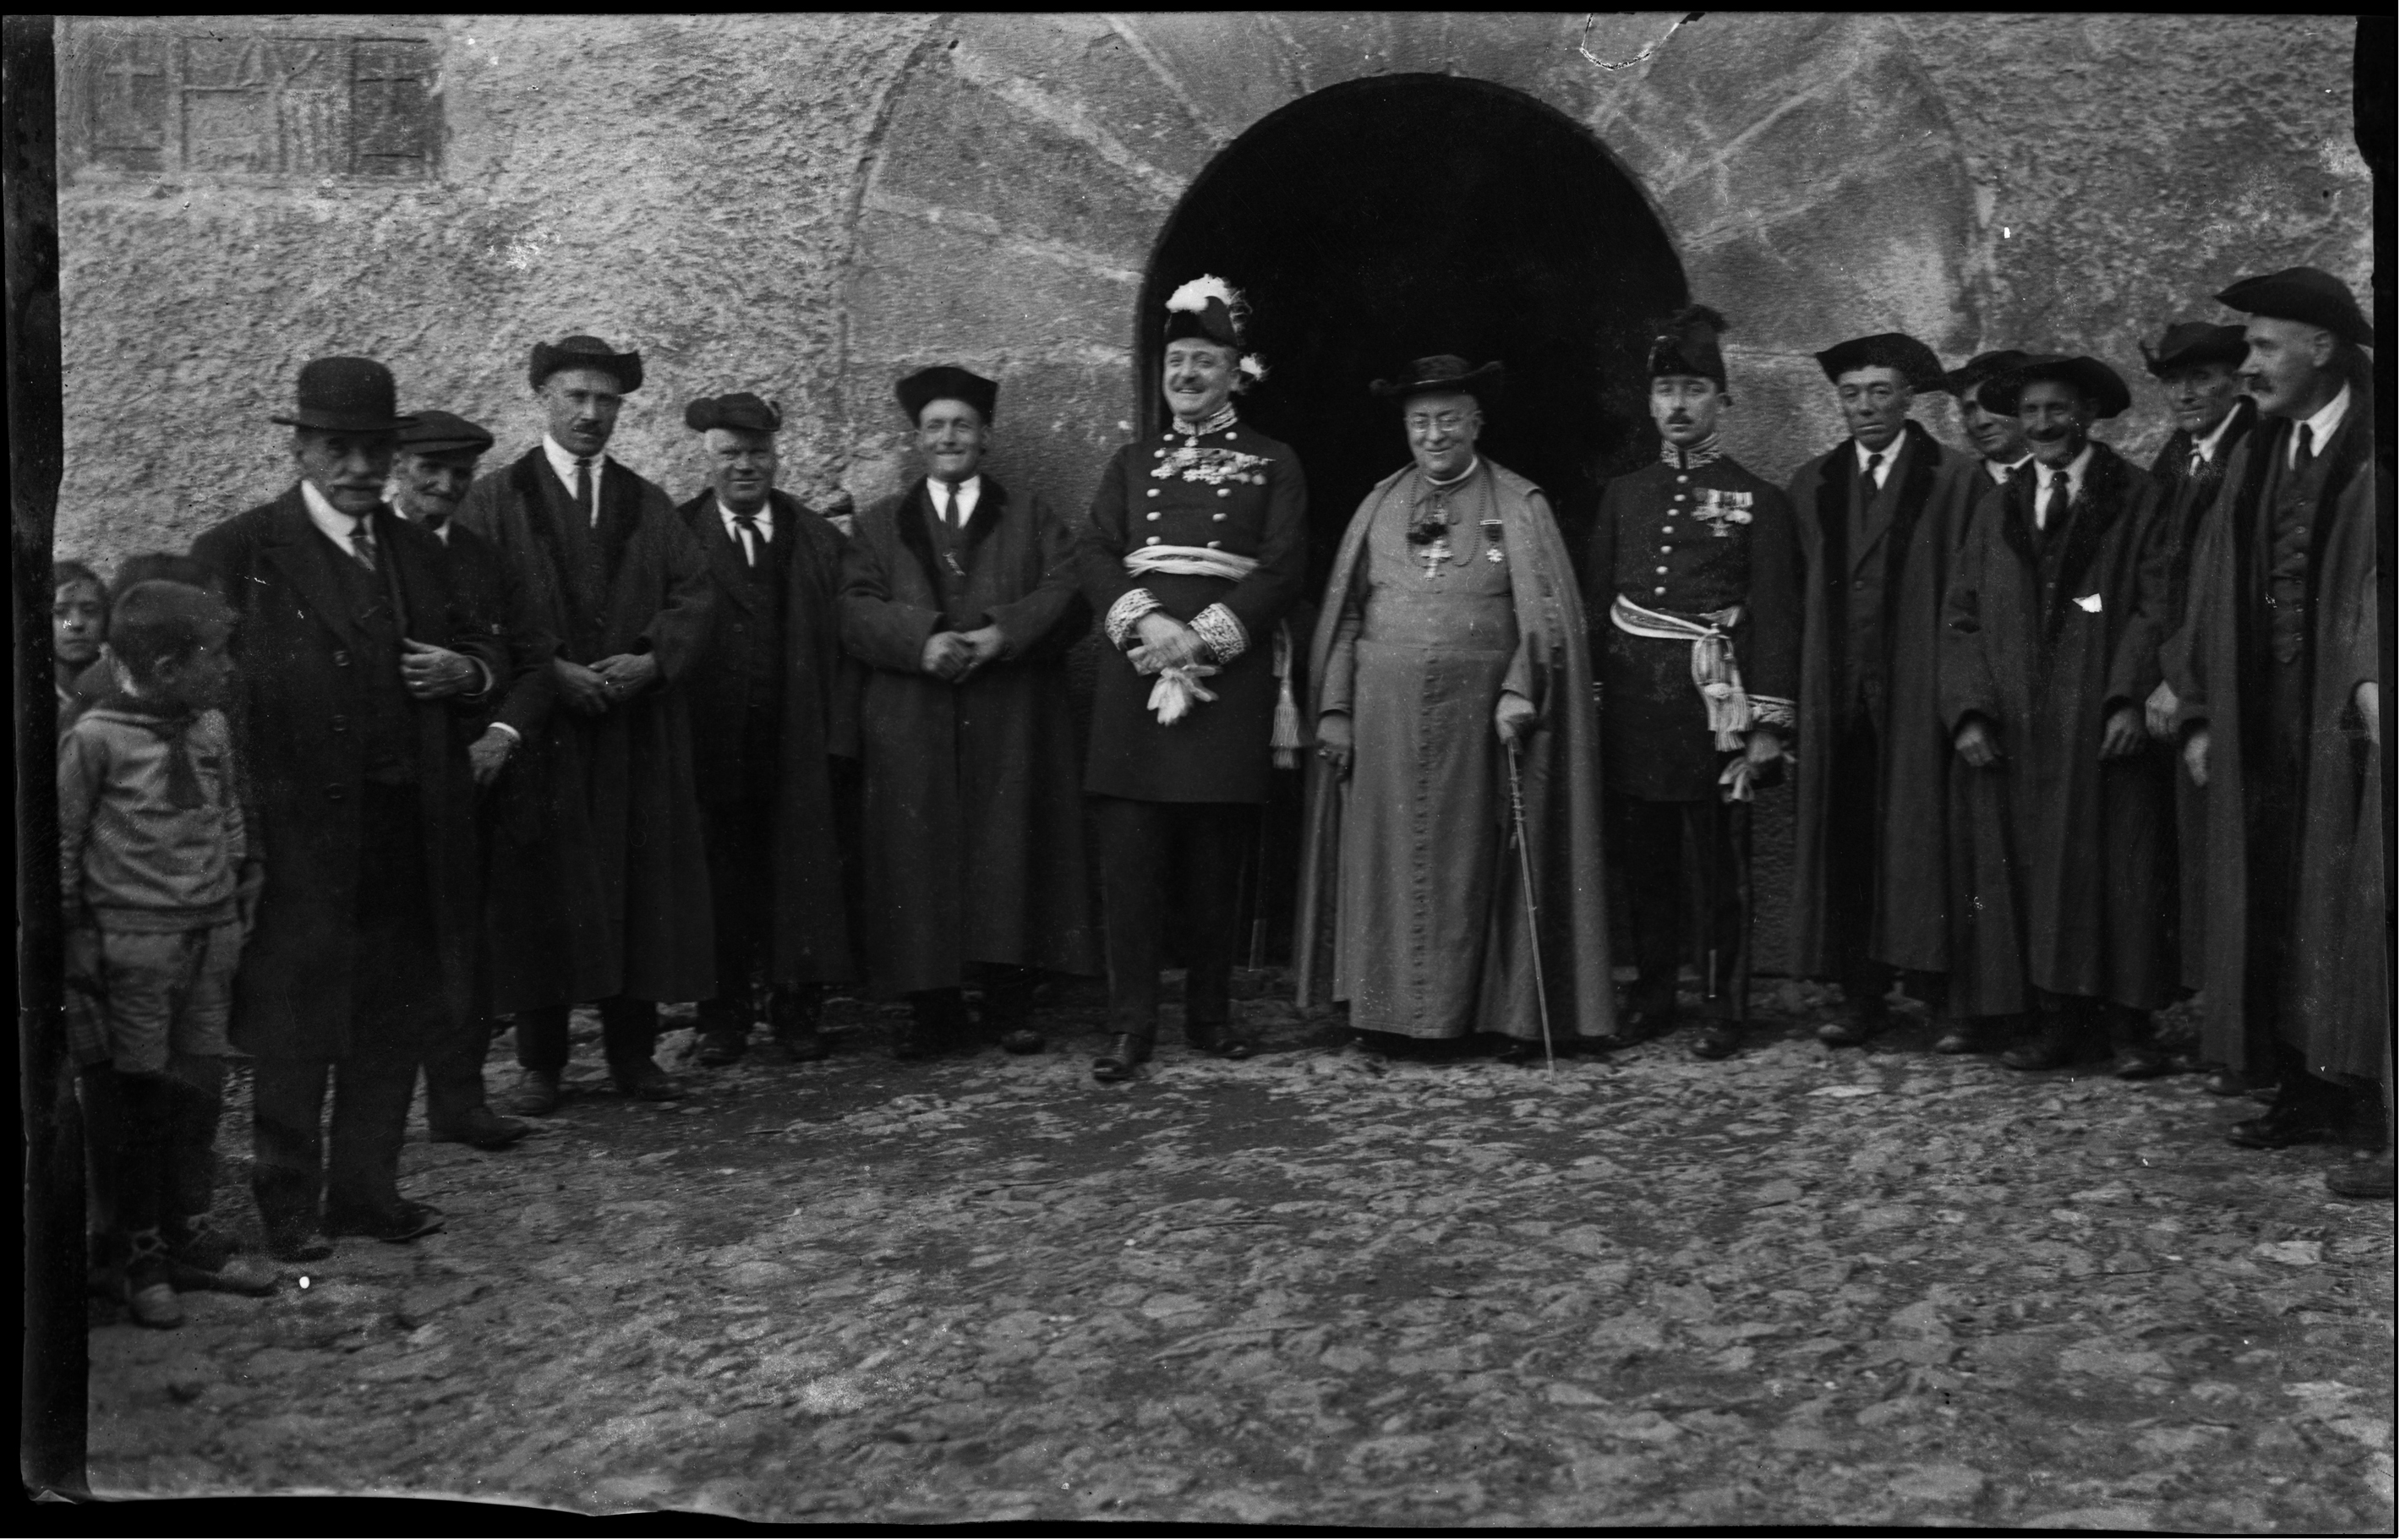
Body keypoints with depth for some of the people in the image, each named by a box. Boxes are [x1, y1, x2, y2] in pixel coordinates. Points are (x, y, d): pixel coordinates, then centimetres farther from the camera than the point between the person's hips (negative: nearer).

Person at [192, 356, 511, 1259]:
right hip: (298, 834, -5)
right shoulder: (240, 552, -5)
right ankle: (289, 1206, 19)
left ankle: (367, 1190, 26)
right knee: (295, 1024, 4)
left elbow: (484, 656, 22)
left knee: (396, 1017, 12)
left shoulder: (417, 551, 14)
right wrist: (242, 804, -19)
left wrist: (467, 672, -1)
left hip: (410, 834, 6)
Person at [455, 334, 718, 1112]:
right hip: (539, 727, -3)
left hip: (641, 734, 3)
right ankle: (541, 1062, 8)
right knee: (547, 894, -1)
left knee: (642, 889, 3)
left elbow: (695, 594, 6)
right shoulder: (494, 501, 3)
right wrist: (551, 671, -15)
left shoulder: (649, 505, 14)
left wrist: (653, 660, -11)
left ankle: (633, 1052, 13)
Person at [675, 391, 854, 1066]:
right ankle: (723, 1018, 14)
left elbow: (839, 637, 5)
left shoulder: (817, 538, 10)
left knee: (799, 876, 3)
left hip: (796, 741, 1)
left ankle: (795, 1015, 13)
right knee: (719, 878, 4)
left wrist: (837, 730, -4)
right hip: (710, 741, -1)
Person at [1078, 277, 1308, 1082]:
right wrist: (1145, 623, -13)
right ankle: (1131, 1023, 1)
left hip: (1230, 669, -2)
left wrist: (1205, 636, -13)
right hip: (1136, 662, 2)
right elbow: (1093, 555, 6)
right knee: (1129, 853, -4)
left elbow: (1284, 568, -1)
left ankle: (1210, 1014, 15)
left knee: (1216, 857, 3)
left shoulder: (1272, 462, 10)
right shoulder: (1130, 463, 18)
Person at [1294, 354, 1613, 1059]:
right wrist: (1334, 709, 2)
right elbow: (1344, 614, 9)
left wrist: (1519, 693, -15)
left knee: (1475, 862, 2)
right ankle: (1389, 1010, 11)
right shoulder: (1380, 504, 10)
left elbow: (1547, 612, -2)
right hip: (1385, 709, 2)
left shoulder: (1518, 505, 3)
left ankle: (1507, 1013, 10)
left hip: (1478, 712, -2)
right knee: (1389, 860, 4)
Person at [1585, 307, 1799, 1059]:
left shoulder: (1758, 501, 0)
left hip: (1711, 703, -4)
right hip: (1631, 707, 4)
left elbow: (1775, 616, -4)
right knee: (1644, 863, 11)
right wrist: (1590, 705, 8)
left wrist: (1769, 722, -10)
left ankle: (1724, 1008, 13)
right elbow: (1598, 604, 13)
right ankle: (1652, 997, 23)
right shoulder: (1623, 495, 11)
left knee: (1719, 869, 2)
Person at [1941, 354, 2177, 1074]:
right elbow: (1962, 618, 10)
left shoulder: (2136, 498, 4)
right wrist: (1969, 710, -3)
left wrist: (2130, 699, -15)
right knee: (2027, 873, 1)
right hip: (2015, 731, 3)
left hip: (2103, 729, -3)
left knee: (2117, 872, -2)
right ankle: (2055, 1022, 7)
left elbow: (2157, 605, -3)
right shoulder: (1998, 510, 15)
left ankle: (2125, 1025, 5)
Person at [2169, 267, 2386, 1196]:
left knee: (2358, 919, -5)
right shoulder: (2255, 458, 14)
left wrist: (2372, 674, -34)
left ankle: (2374, 1108, 1)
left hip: (2352, 722, -7)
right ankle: (2309, 1094, 20)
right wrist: (2200, 714, 14)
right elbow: (2216, 591, 16)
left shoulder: (2371, 451, -7)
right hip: (2266, 729, 7)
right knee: (2277, 916, 10)